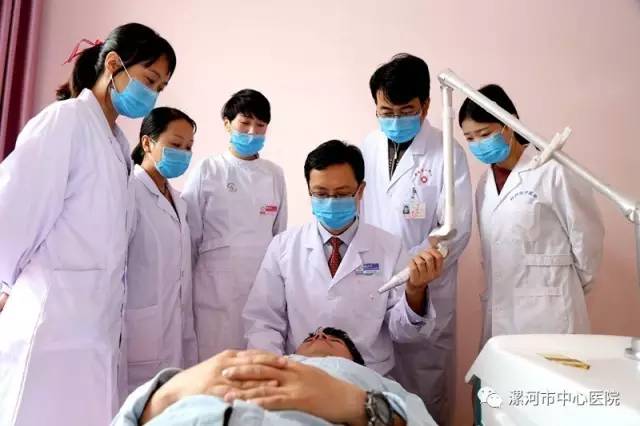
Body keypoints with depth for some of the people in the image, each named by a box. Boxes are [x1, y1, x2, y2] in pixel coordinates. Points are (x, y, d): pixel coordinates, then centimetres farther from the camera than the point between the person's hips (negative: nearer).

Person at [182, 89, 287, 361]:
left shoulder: (275, 174, 6)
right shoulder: (207, 171, -1)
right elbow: (190, 234, 3)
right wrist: (187, 286, 7)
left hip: (264, 286, 3)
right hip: (216, 288, -2)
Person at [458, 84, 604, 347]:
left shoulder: (552, 171, -11)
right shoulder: (486, 182, 9)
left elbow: (587, 235, -3)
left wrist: (573, 286, 10)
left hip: (546, 311, -5)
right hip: (500, 311, 6)